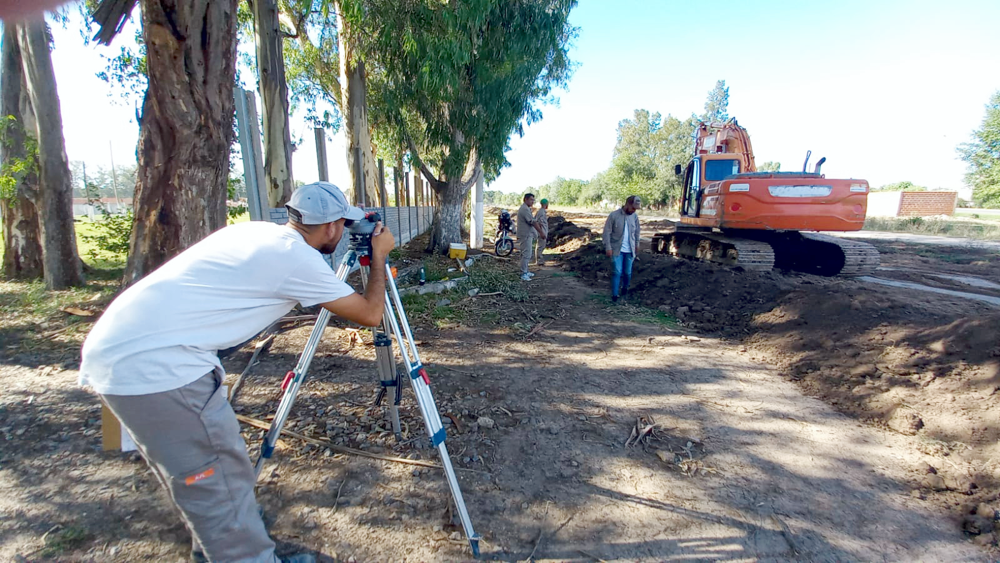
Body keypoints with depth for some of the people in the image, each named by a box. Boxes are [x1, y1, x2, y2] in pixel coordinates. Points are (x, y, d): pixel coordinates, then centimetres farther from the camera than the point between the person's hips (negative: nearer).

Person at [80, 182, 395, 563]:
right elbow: (370, 314, -3)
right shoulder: (298, 258, -12)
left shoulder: (257, 232, 12)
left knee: (194, 467, 24)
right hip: (153, 366, -10)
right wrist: (379, 256, 10)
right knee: (220, 476, 3)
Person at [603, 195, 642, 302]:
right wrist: (608, 247, -13)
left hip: (630, 250, 4)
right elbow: (607, 232, -11)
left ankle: (625, 290, 36)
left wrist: (637, 244, 17)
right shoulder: (614, 215, -12)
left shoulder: (635, 216, 1)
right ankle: (614, 295, 1)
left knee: (627, 272, 11)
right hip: (617, 249, -4)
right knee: (617, 272, -7)